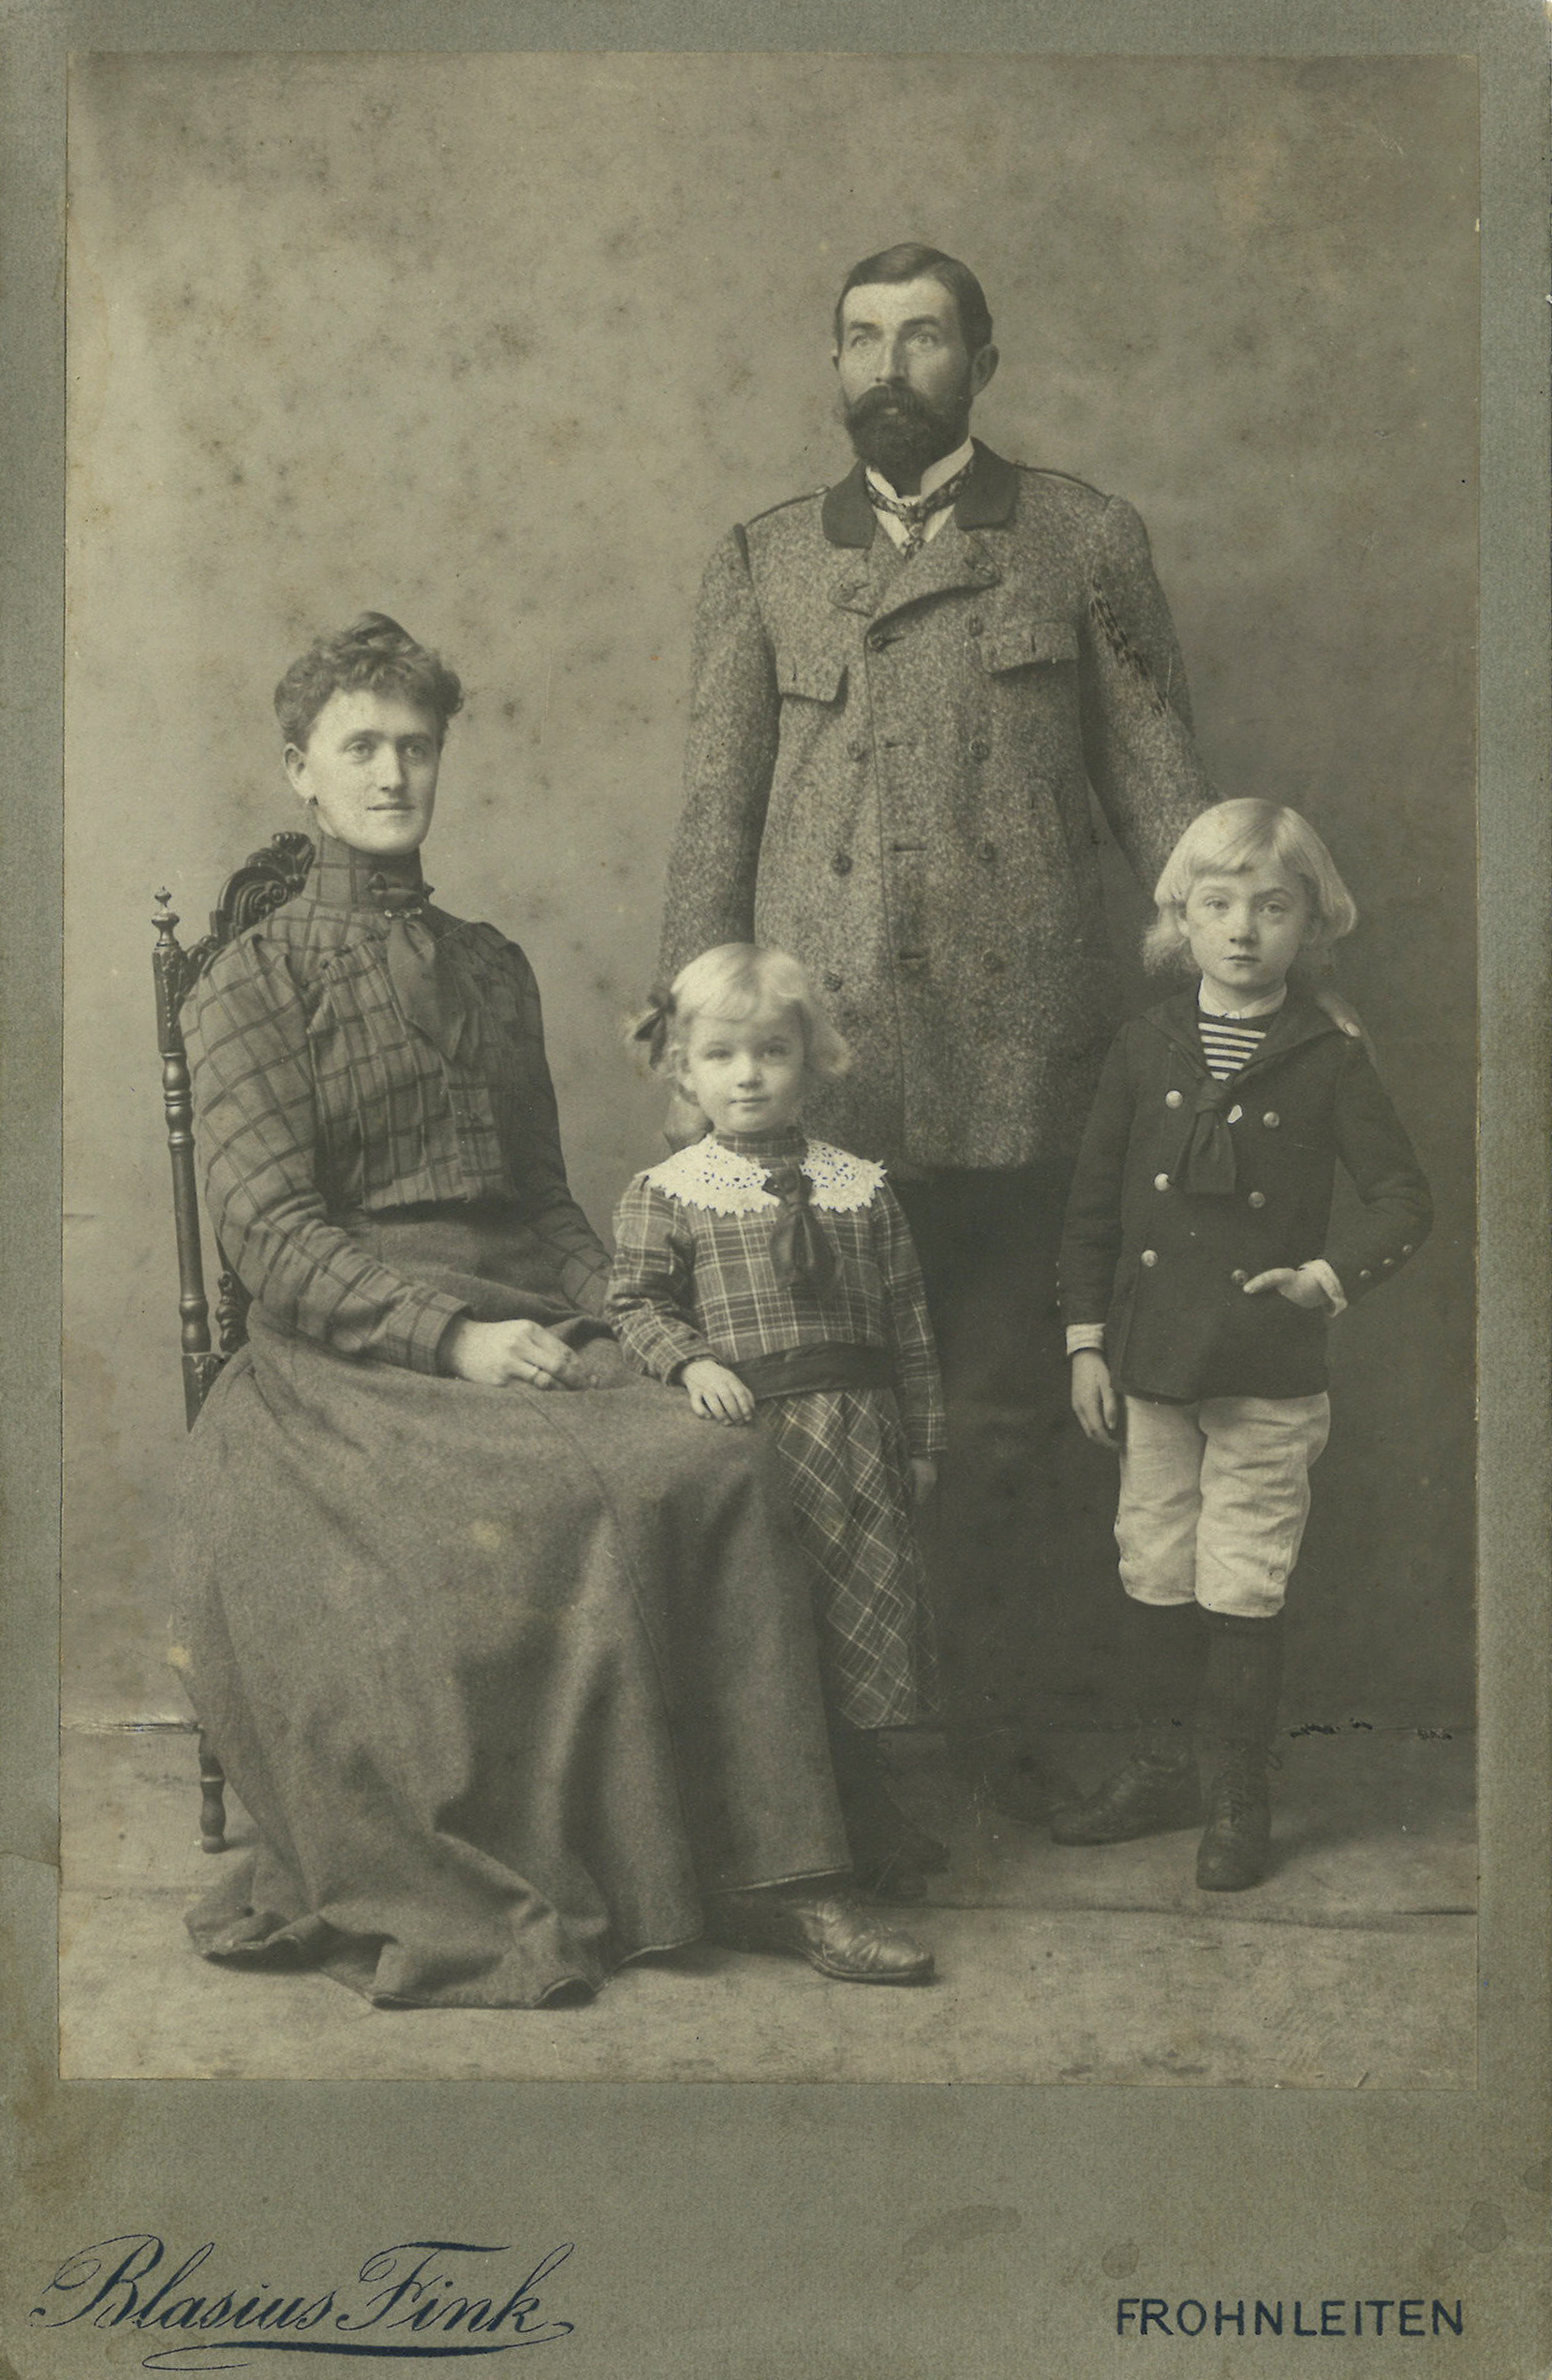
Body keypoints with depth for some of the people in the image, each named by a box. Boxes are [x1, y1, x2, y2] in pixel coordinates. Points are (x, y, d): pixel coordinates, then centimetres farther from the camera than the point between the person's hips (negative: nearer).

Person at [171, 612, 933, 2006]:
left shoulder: (494, 967, 22)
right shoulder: (257, 978, 6)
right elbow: (268, 1229, -5)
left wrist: (620, 1319, 2)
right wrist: (453, 1337, -17)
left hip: (522, 1326, 4)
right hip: (344, 1355, -4)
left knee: (724, 1471, -25)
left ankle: (773, 1876, -21)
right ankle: (450, 1901, -15)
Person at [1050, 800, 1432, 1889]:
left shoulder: (1329, 1061, -4)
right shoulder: (1147, 1050, 3)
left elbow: (1405, 1200, -2)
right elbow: (1094, 1203, 8)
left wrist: (1329, 1277, -19)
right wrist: (1087, 1342, 4)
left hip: (1269, 1378, -3)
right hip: (1152, 1362, 3)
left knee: (1244, 1589, 2)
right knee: (1155, 1573, 13)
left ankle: (1241, 1798, 17)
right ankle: (1162, 1767, 29)